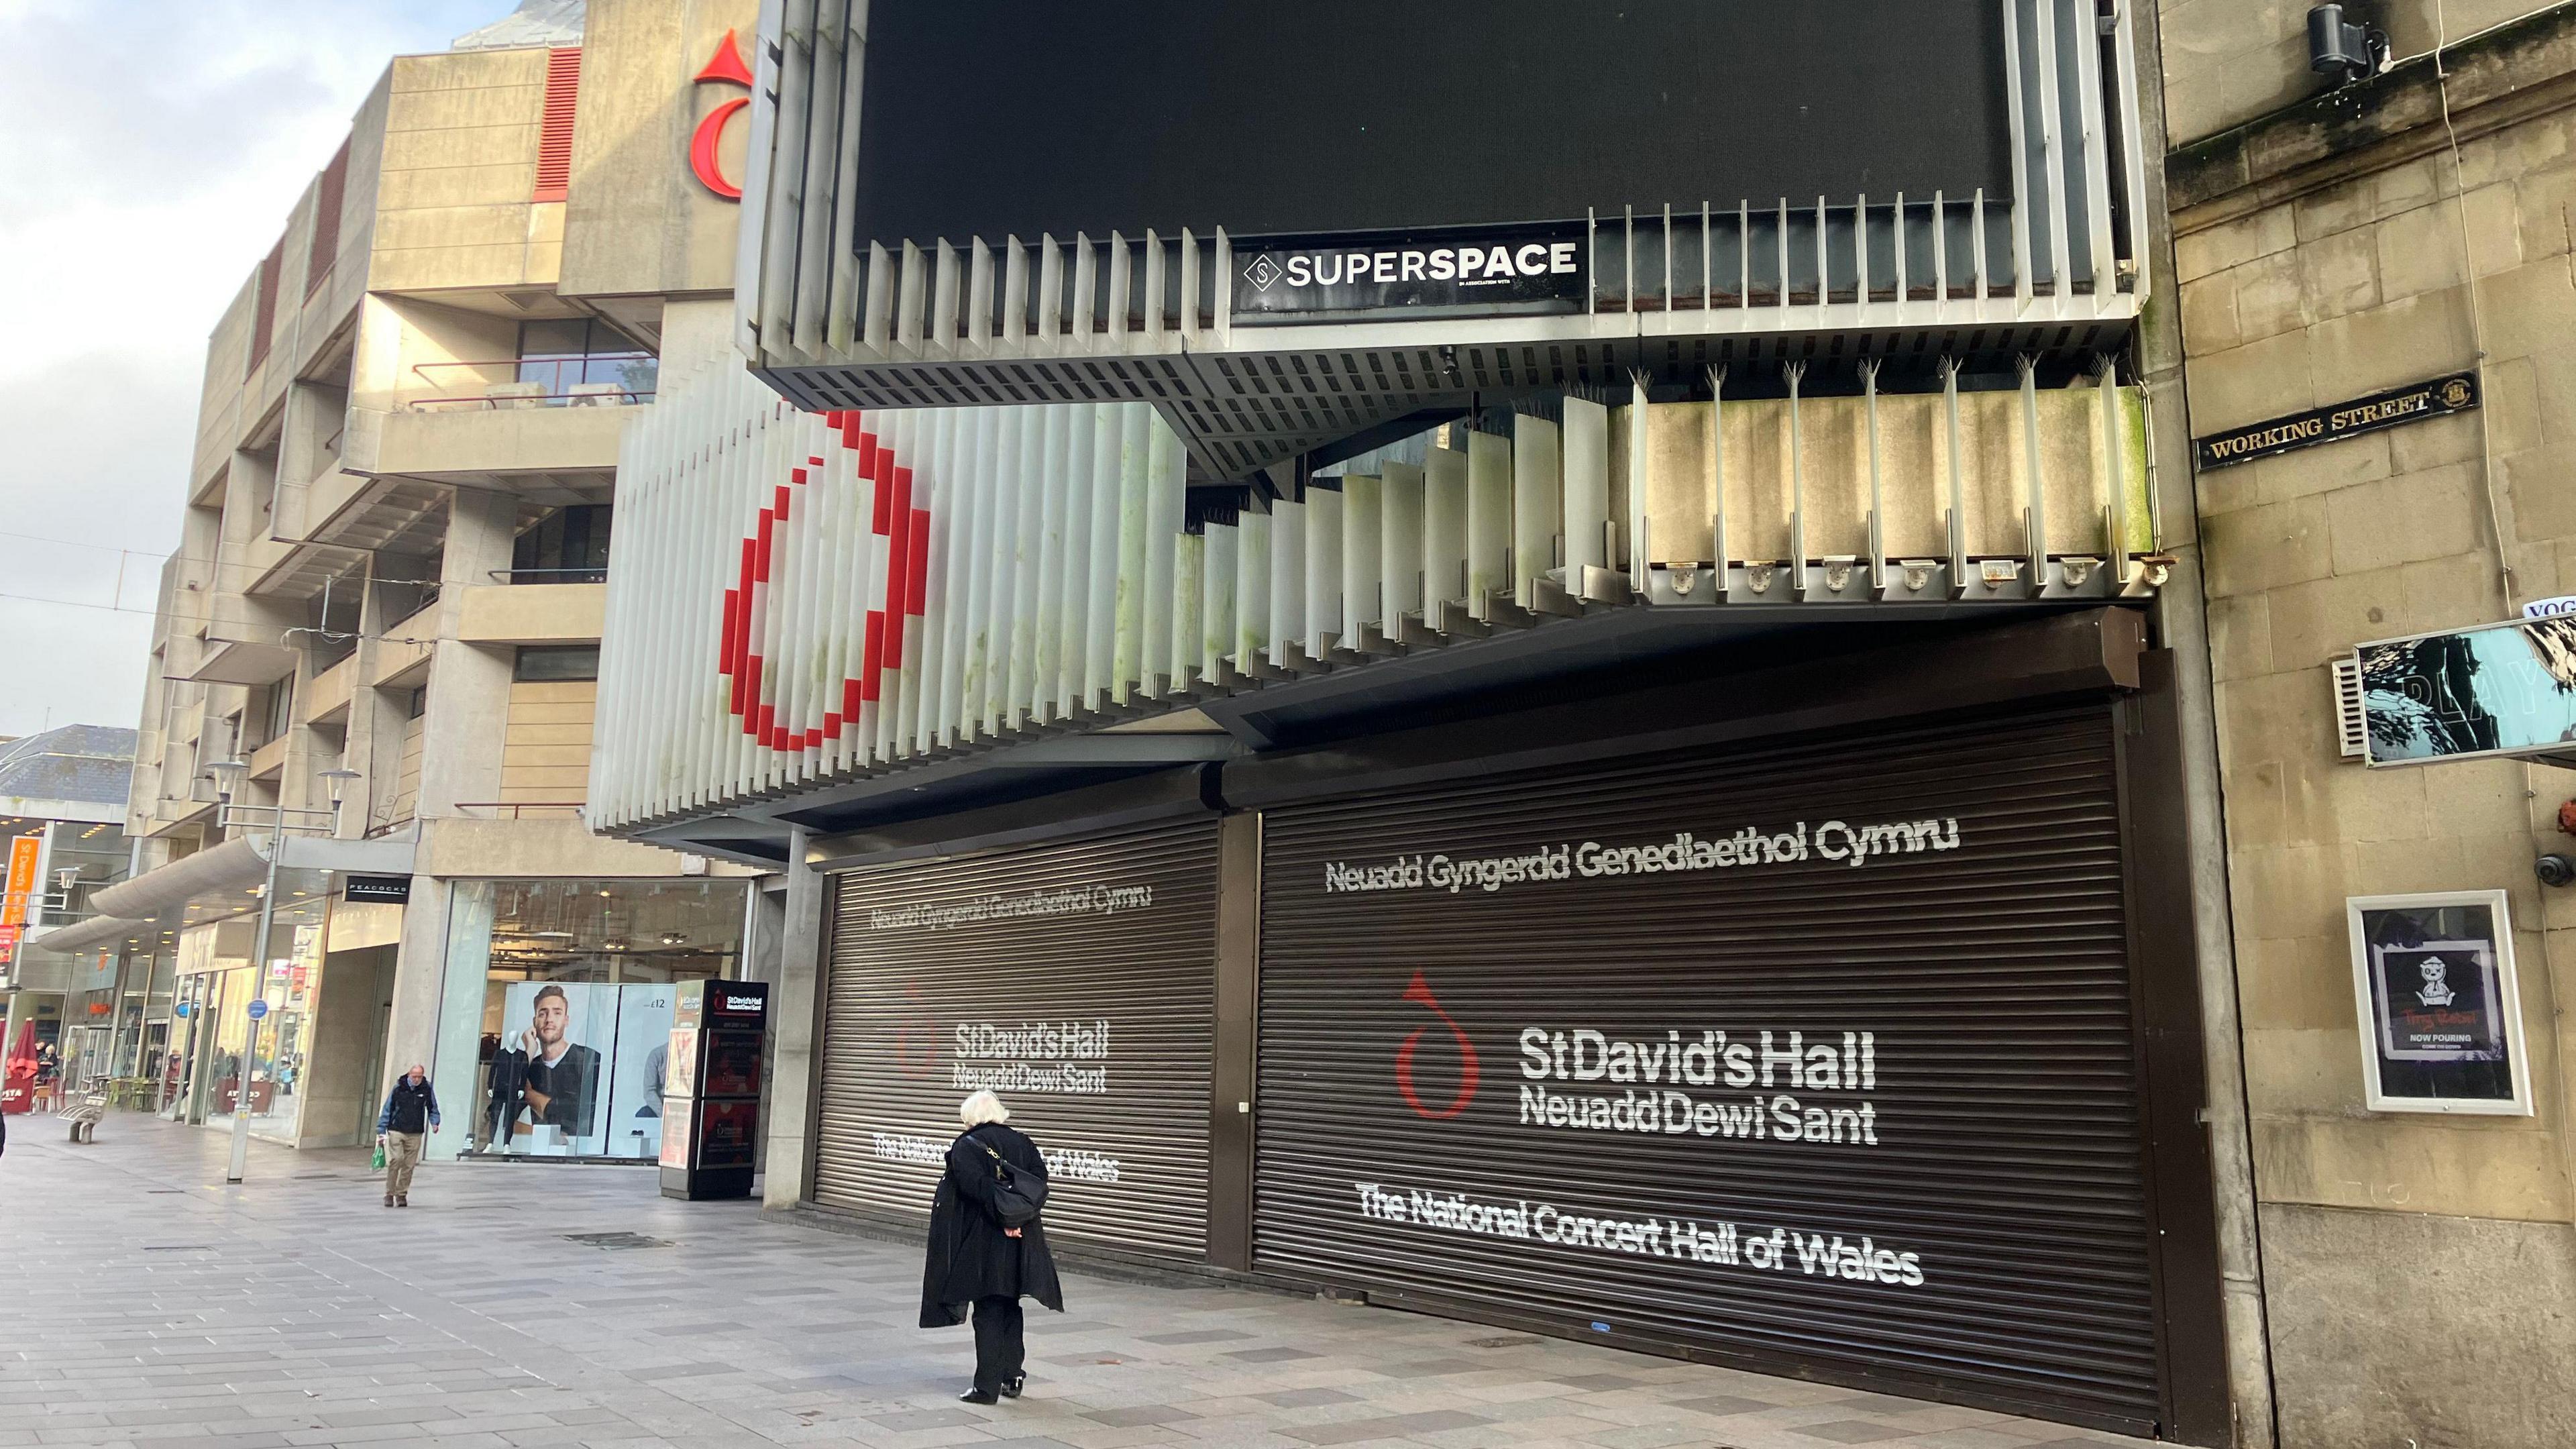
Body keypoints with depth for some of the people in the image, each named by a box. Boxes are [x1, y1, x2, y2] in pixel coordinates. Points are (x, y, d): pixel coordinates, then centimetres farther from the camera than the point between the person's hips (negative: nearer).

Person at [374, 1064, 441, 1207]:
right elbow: (387, 1110, 4)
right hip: (396, 1131, -2)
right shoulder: (398, 1088, -2)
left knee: (409, 1165, 2)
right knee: (396, 1160, -14)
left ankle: (401, 1195, 14)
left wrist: (434, 1123, -4)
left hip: (415, 1134, 2)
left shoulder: (427, 1089, 3)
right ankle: (389, 1194, -3)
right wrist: (381, 1131, 1)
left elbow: (433, 1109, 14)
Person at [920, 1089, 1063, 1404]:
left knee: (988, 1314, 2)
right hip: (1020, 1246, 5)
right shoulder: (1022, 1143, 8)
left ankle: (987, 1387, 5)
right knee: (1009, 1308, 19)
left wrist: (1001, 1219, -19)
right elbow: (1040, 1180, -3)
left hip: (982, 1242, -5)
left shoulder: (966, 1147, -7)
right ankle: (1013, 1377, 21)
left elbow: (976, 1185, -22)